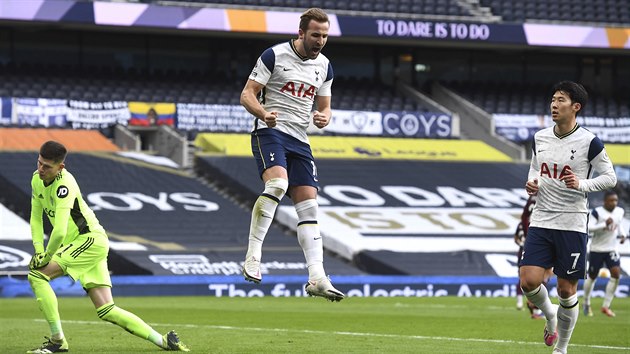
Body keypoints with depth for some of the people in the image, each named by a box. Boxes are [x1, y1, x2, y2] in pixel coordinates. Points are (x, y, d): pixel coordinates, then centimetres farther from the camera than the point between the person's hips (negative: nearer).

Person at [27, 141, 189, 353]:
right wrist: (38, 250, -3)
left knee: (37, 274, -18)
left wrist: (46, 257, -17)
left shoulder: (64, 186, -23)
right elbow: (36, 218, 10)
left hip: (91, 240, -9)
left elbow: (59, 232, -30)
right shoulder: (37, 179, 4)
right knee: (106, 311, 5)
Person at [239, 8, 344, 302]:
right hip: (270, 132, -6)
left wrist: (324, 118, -5)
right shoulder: (274, 55, -5)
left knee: (309, 207, -1)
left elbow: (324, 107, 20)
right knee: (277, 184, -32)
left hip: (300, 140, 6)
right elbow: (247, 95, -5)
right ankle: (252, 256, -28)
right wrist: (263, 113, -26)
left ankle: (316, 278, -5)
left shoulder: (324, 66, 12)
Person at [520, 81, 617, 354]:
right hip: (541, 221, 4)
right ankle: (549, 314, 23)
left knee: (567, 289, 2)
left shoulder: (589, 142, -9)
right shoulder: (539, 138, 6)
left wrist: (581, 184, -18)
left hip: (572, 225, -4)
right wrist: (531, 184, 2)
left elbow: (610, 177, -2)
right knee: (529, 281, -10)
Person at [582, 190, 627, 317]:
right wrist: (605, 224, -33)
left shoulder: (620, 212, 3)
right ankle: (587, 304, 31)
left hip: (612, 249, 4)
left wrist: (623, 234, 4)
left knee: (616, 274, -16)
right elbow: (589, 227, -26)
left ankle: (606, 306, -8)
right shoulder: (597, 212, -16)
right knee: (592, 277, 7)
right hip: (597, 249, -4)